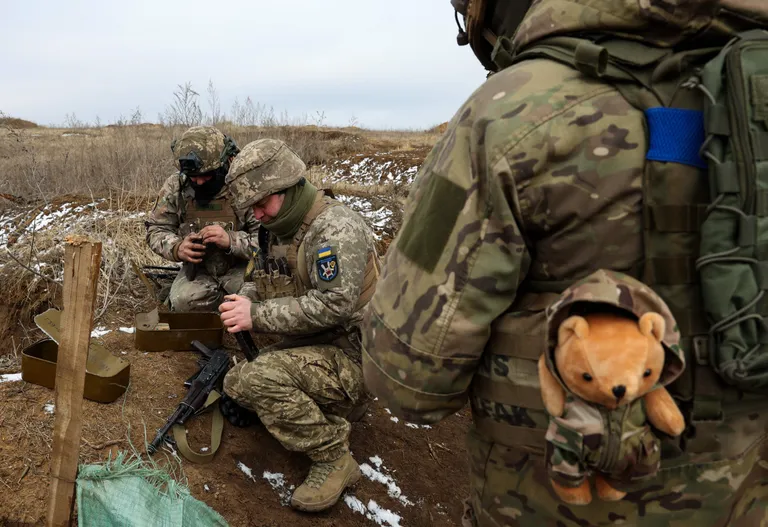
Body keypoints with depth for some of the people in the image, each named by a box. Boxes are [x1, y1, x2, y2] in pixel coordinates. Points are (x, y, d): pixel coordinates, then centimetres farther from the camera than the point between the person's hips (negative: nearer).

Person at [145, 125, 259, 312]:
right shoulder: (175, 186, -5)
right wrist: (177, 248, -20)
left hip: (241, 267, -2)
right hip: (198, 269, 3)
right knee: (182, 302, -25)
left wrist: (231, 241, -34)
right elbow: (156, 230, 3)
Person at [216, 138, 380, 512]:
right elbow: (257, 281, 16)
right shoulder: (276, 229, 8)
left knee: (261, 379, -27)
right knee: (236, 384, 6)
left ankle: (334, 459, -10)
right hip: (309, 347, 10)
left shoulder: (336, 228, -21)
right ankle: (333, 412, 11)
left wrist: (258, 316, -24)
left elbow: (333, 306, -30)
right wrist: (242, 302, -9)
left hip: (353, 355, -10)